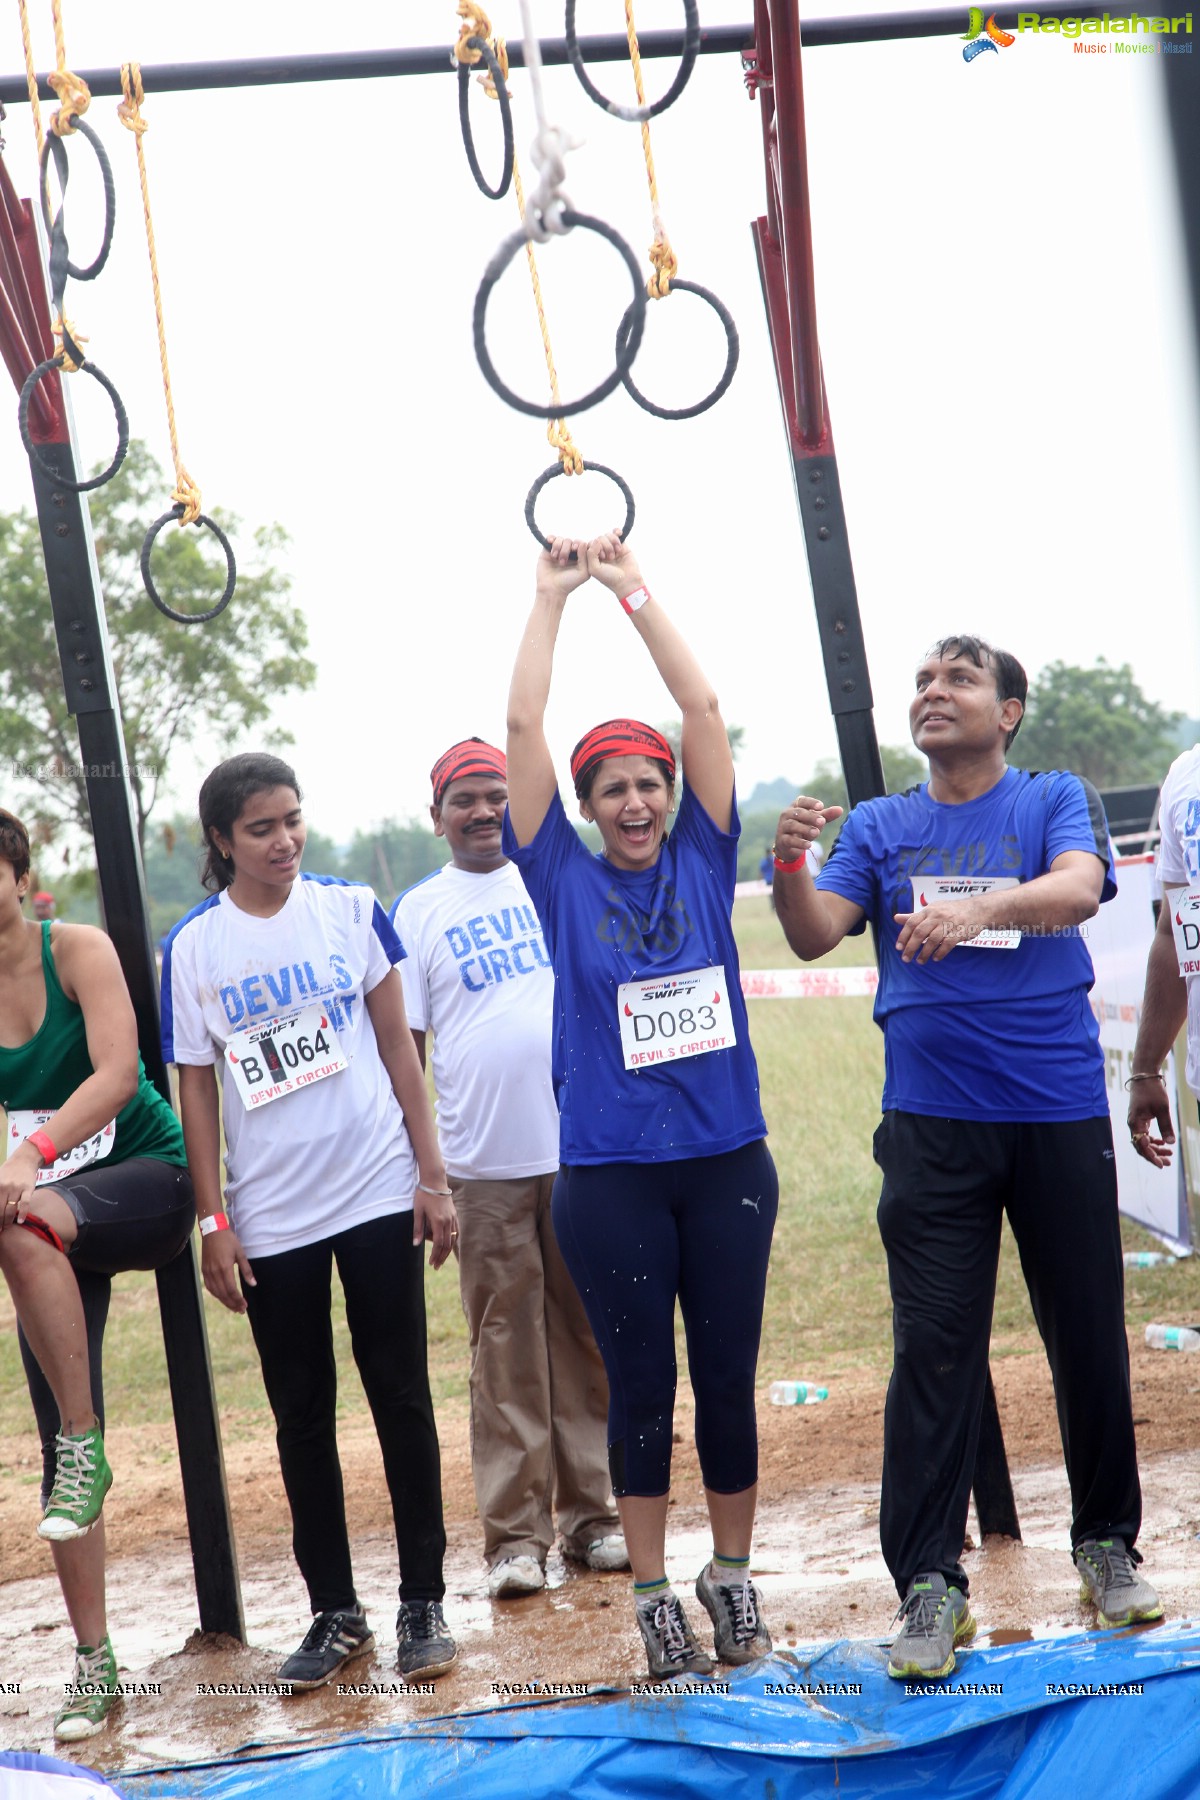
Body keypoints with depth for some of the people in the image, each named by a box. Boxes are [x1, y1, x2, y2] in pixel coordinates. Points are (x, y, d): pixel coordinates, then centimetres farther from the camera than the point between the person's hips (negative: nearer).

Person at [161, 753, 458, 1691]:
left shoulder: (350, 909, -2)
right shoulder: (192, 946, -2)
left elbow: (398, 1046, 2)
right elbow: (197, 1089, 2)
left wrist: (433, 1175, -2)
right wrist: (214, 1221, -2)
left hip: (377, 1197, 0)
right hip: (271, 1219, 1)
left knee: (401, 1398, 5)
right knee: (303, 1415, 8)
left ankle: (423, 1602, 15)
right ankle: (335, 1613, 19)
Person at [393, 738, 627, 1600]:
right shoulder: (418, 911, 6)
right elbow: (401, 1042, 3)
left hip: (584, 1149, 2)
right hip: (484, 1166, -2)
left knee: (588, 1337, 7)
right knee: (505, 1349, 0)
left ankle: (594, 1513, 15)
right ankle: (515, 1533, 5)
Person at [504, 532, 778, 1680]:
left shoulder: (702, 864, 6)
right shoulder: (565, 882, 2)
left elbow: (703, 709, 3)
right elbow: (522, 730, -1)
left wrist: (637, 590, 5)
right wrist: (552, 597, 4)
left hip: (725, 1162, 2)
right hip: (609, 1175, -1)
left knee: (728, 1377, 9)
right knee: (640, 1385, 5)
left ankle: (732, 1575, 23)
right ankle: (654, 1594, 15)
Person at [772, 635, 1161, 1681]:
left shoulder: (1056, 801, 4)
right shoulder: (880, 828, 12)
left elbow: (1078, 887, -17)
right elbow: (814, 934, -1)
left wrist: (979, 909, -37)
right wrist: (790, 864, -23)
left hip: (1060, 1114, -1)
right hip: (933, 1120, 1)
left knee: (1089, 1339, 6)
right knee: (934, 1350, -3)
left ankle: (1107, 1544, 24)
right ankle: (930, 1584, -2)